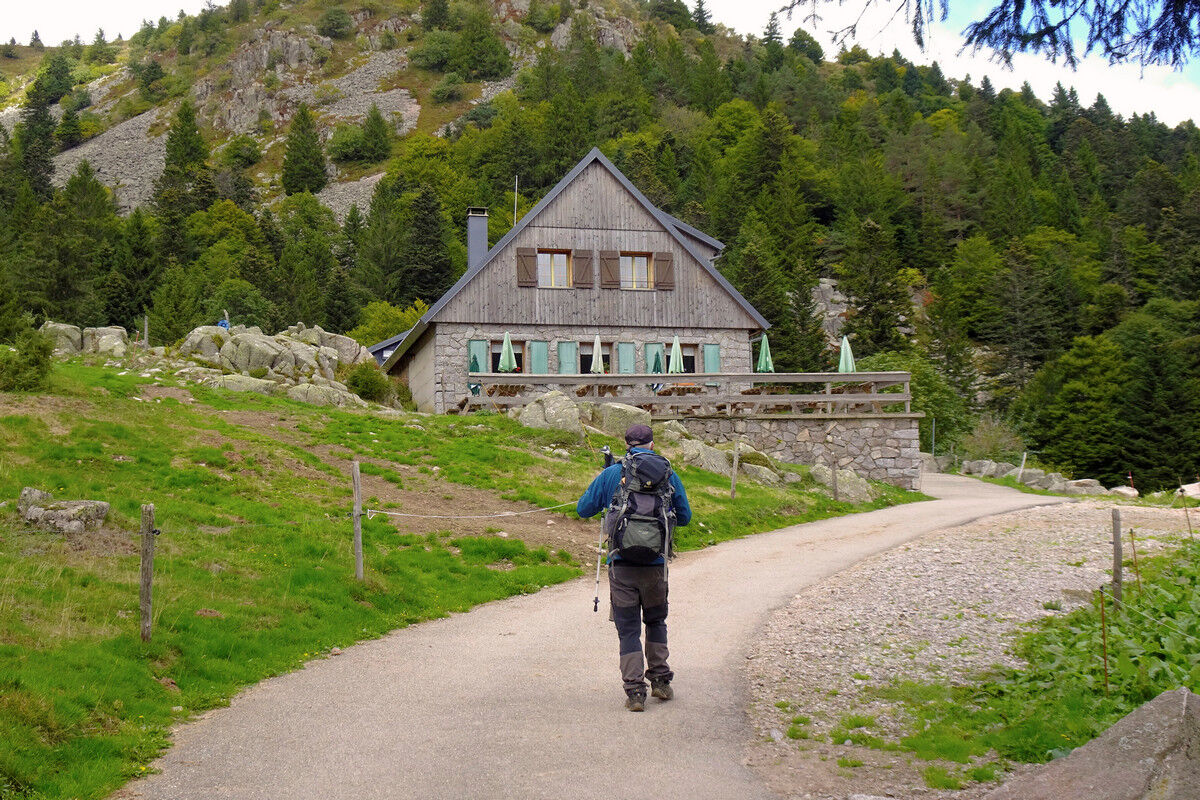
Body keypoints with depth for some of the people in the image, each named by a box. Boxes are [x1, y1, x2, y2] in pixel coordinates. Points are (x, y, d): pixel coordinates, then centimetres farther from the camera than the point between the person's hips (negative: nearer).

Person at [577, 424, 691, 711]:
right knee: (656, 621, 22)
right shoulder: (668, 475, 2)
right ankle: (660, 680, 22)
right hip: (655, 563, 1)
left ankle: (635, 691, 1)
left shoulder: (610, 475, -1)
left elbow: (583, 508, 7)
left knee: (628, 628, 6)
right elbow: (684, 517, 10)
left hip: (621, 562, -1)